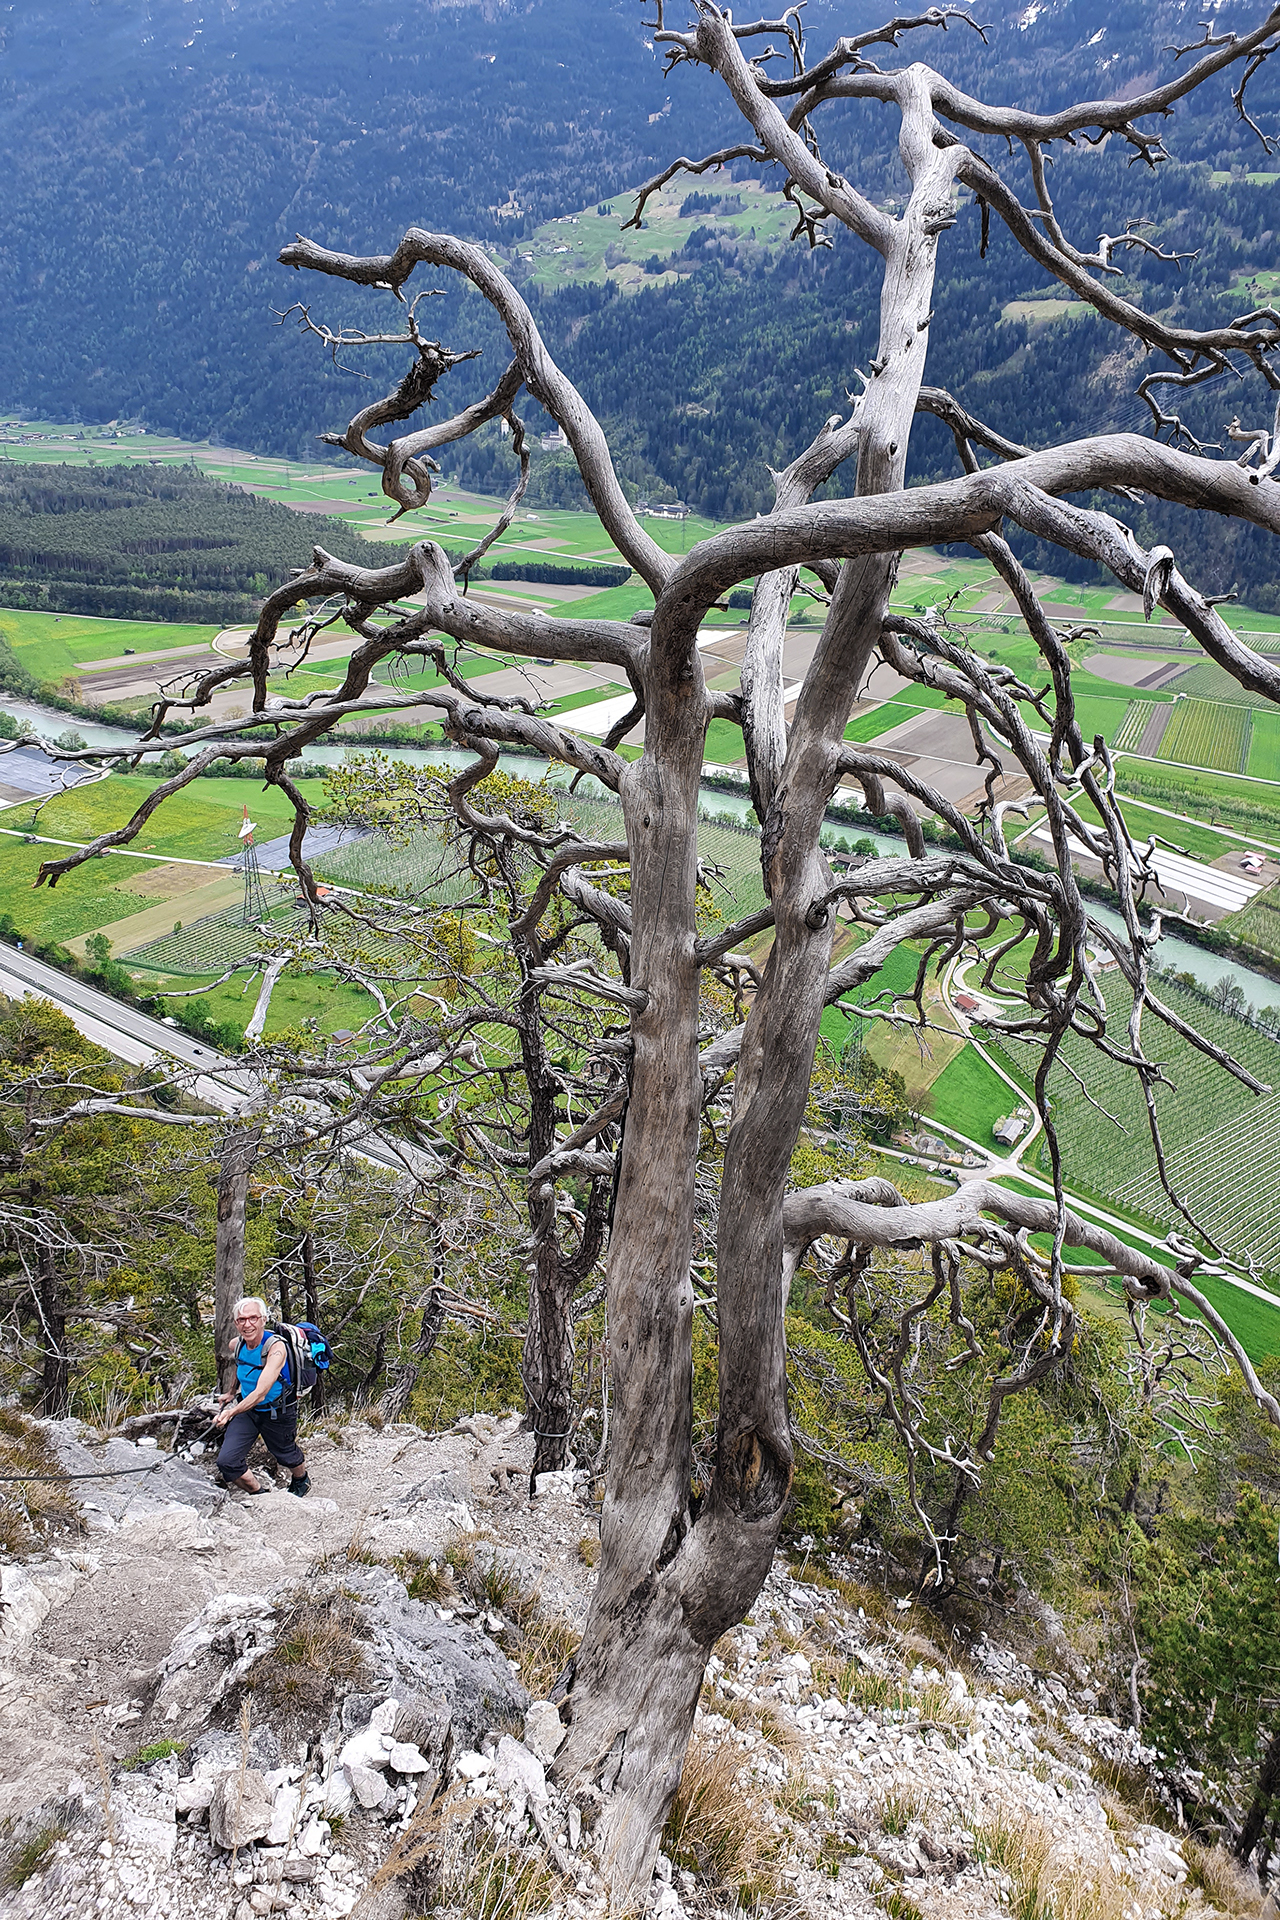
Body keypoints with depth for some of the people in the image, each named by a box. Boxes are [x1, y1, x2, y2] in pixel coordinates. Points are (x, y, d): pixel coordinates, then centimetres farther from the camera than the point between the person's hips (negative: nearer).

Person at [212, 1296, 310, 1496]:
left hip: (277, 1413, -5)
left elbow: (260, 1393, -38)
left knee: (286, 1454, 19)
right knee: (226, 1461, -10)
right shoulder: (237, 1344, -10)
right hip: (246, 1408, 5)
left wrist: (231, 1412, -46)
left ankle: (301, 1480, 55)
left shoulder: (275, 1348, -30)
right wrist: (233, 1394, 23)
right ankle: (259, 1495, 16)